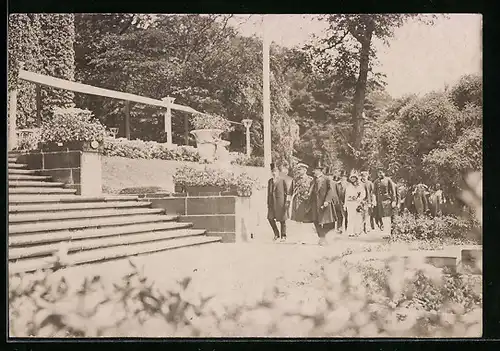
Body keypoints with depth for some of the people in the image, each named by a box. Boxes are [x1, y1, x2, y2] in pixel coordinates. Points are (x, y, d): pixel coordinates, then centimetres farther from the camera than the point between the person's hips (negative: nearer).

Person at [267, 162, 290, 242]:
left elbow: (287, 191, -1)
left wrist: (287, 201, -7)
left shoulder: (282, 180, 0)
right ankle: (276, 234, 12)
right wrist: (268, 203, 14)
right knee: (270, 218, -5)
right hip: (272, 202, 5)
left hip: (280, 201, -4)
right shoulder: (270, 181, 15)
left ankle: (283, 236, 12)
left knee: (282, 219, 0)